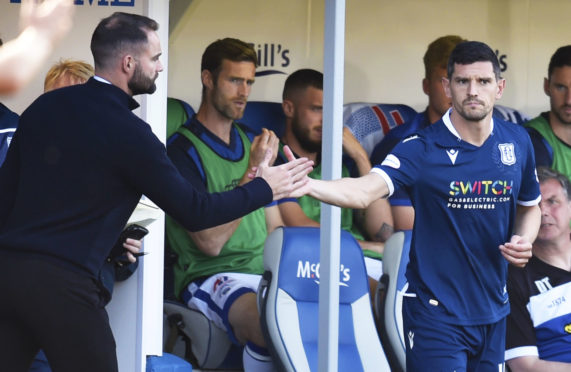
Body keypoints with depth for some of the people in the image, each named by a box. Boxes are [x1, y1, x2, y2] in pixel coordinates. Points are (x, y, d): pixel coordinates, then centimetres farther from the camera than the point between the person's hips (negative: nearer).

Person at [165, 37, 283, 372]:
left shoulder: (251, 142, 19)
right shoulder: (183, 149, -4)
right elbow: (210, 242, -13)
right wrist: (254, 172, -14)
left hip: (266, 270, 7)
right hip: (211, 277, -7)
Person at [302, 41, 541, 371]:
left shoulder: (518, 142, 1)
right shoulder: (421, 150, -14)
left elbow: (530, 206, 18)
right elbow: (363, 192, -29)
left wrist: (524, 241, -4)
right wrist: (307, 185, -48)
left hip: (494, 313, 5)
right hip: (437, 315, -5)